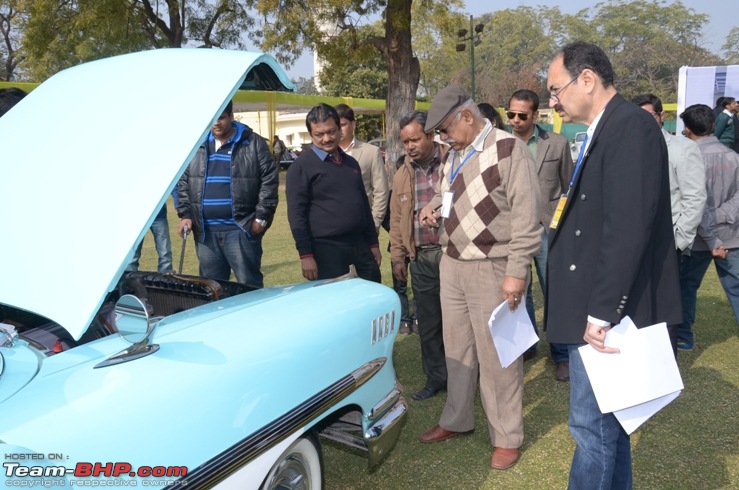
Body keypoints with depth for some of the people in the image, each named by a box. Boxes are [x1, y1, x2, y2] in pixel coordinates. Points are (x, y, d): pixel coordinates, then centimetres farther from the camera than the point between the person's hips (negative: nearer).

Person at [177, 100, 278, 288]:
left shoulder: (254, 143, -1)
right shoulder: (197, 145, 12)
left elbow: (269, 180, -5)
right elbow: (184, 182, 16)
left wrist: (261, 217, -9)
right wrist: (185, 214, 6)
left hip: (241, 228, -4)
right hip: (206, 230, 5)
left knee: (249, 284, -1)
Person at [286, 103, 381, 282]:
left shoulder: (351, 162, 14)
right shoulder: (302, 166, -6)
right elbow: (296, 213, -12)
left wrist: (373, 243, 16)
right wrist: (306, 254, -17)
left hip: (360, 245, 7)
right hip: (326, 249, -6)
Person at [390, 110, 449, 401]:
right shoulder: (403, 174, 12)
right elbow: (396, 219, 16)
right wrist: (397, 256, 13)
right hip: (420, 258, 5)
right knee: (428, 324, 12)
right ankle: (436, 378, 28)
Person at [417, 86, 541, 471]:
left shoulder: (509, 149, -12)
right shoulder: (455, 154, 13)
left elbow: (525, 216, -16)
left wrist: (517, 272, -19)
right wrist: (434, 206, 8)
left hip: (492, 270, -7)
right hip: (451, 265, 8)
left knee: (496, 356, 3)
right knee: (456, 349, 17)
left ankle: (507, 437, 20)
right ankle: (456, 420, 34)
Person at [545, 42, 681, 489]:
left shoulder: (630, 125, -15)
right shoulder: (606, 130, 14)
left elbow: (628, 229, -23)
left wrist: (601, 313, -23)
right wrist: (593, 309, 14)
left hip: (607, 313, -10)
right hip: (597, 309, 10)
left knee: (594, 425, 1)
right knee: (607, 422, 20)